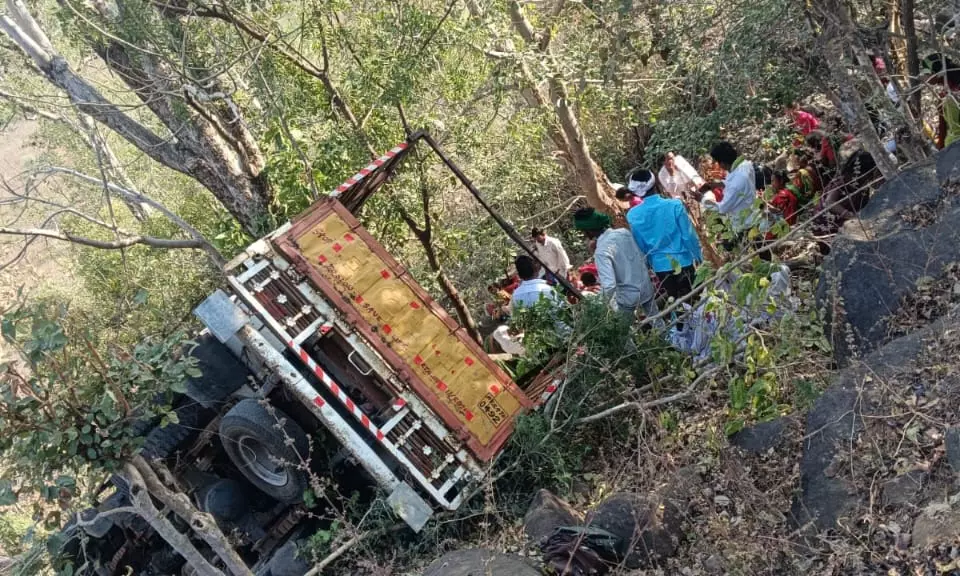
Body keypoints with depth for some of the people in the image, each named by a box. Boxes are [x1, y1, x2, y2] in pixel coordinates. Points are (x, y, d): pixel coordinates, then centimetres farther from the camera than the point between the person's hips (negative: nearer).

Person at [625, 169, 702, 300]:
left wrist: (647, 264, 17)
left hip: (659, 265, 2)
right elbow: (689, 234, -10)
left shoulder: (632, 215, -9)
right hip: (682, 261, -2)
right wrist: (698, 256, 5)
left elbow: (638, 245, 2)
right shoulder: (675, 205, -16)